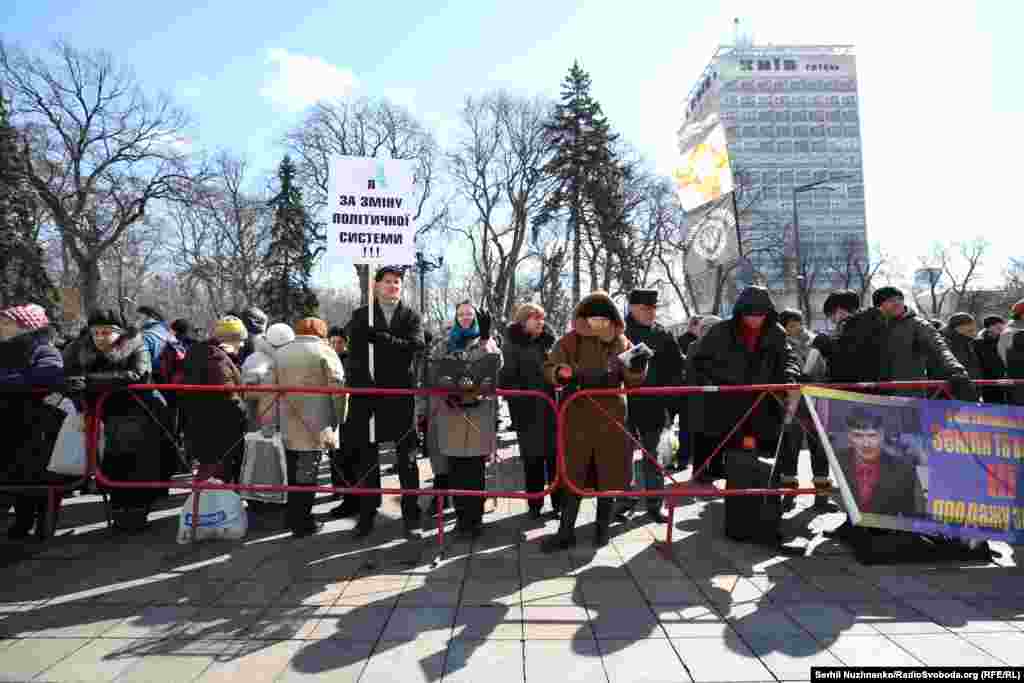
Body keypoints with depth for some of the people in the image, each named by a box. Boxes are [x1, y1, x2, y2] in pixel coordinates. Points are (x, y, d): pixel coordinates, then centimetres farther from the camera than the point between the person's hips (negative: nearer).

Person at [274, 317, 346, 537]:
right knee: (307, 476, 3)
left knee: (295, 474, 17)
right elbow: (338, 387, -12)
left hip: (289, 426, 5)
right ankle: (302, 523, 10)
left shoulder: (281, 353, 10)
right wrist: (336, 419, -2)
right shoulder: (324, 351, -6)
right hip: (316, 427, -5)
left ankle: (294, 517, 27)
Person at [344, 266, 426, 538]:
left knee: (407, 458, 6)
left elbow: (417, 344, -11)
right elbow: (355, 355, -2)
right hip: (368, 394, 1)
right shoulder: (361, 316, 7)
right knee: (367, 457, 8)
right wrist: (361, 387, -14)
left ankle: (411, 514, 15)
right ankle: (367, 513, 20)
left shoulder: (411, 316, 7)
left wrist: (381, 338, -20)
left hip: (402, 395, 0)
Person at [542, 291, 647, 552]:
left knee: (609, 474, 10)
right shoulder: (569, 341, -1)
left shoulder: (621, 343, 4)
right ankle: (566, 533, 13)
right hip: (578, 417, -1)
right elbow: (549, 368, -5)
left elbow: (632, 381, 3)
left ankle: (602, 529, 26)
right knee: (573, 475, 4)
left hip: (611, 418, 2)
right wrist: (561, 373, -28)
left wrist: (637, 367, -20)